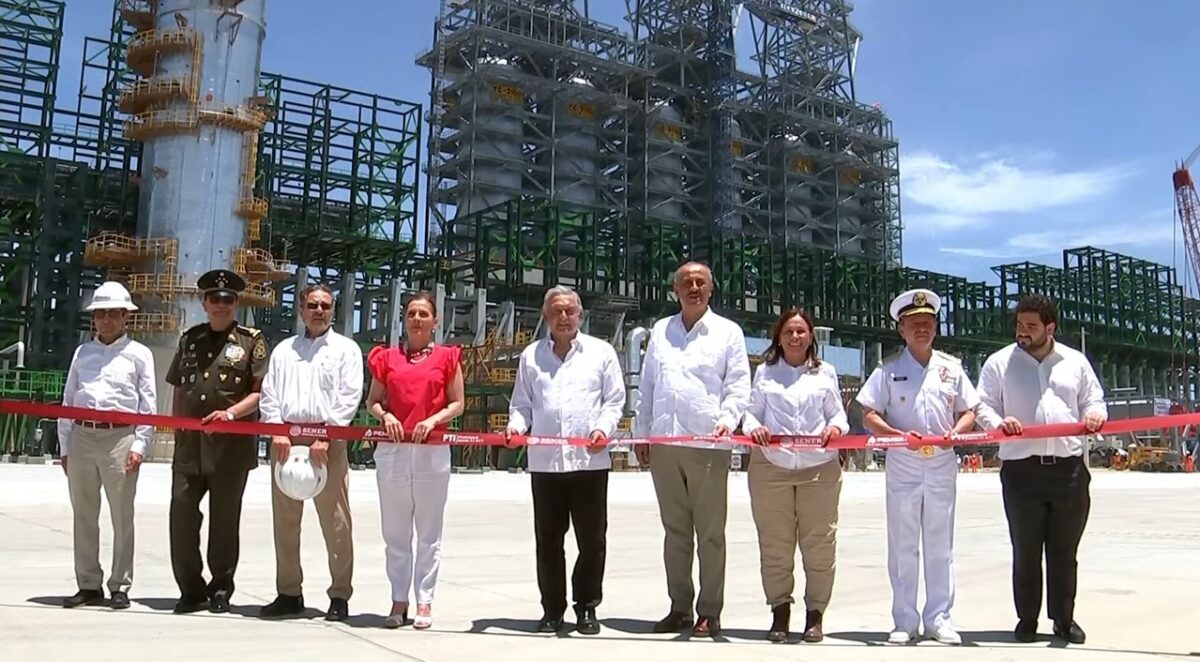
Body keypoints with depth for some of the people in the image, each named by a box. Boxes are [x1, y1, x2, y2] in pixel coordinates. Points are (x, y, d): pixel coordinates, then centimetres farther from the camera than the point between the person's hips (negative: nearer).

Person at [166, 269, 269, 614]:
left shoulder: (251, 340, 3)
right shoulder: (190, 339, 17)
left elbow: (260, 391, -3)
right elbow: (178, 390, 21)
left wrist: (231, 412, -19)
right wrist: (177, 432, 14)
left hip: (231, 443, -4)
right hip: (189, 443, 4)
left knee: (224, 518, 4)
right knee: (181, 512, -1)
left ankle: (221, 588, 17)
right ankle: (191, 590, 11)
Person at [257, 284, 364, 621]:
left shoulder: (346, 349, 8)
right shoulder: (283, 350, 19)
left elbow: (349, 397, -3)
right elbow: (269, 395, 11)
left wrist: (326, 436, -12)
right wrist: (277, 431, -5)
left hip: (328, 441, -4)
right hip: (286, 440, 4)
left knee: (336, 523, -5)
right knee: (284, 521, 8)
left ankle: (340, 596, 2)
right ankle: (289, 593, 18)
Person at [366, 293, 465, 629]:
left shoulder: (447, 357, 4)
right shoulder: (387, 358, 10)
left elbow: (458, 403, 3)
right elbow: (372, 400, 12)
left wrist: (434, 419, -13)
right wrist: (385, 415, -8)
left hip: (432, 450, -2)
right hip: (392, 450, 2)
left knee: (429, 531, 5)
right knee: (395, 531, 8)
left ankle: (425, 602, 12)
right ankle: (399, 600, 17)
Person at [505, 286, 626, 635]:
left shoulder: (601, 352, 8)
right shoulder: (531, 355, 13)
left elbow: (614, 401, 6)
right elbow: (522, 403, 14)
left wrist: (604, 428, -11)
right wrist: (516, 424, -5)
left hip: (590, 460, -1)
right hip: (544, 461, 2)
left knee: (592, 539, 3)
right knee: (548, 540, 7)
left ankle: (587, 607, 17)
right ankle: (552, 609, 19)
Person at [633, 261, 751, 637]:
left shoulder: (728, 332, 5)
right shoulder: (661, 331, 15)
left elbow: (738, 385, 0)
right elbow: (647, 387, 15)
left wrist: (727, 419, -17)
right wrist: (641, 434, 10)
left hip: (708, 444, -3)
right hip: (664, 444, 4)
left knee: (710, 532, 1)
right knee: (675, 529, 10)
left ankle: (709, 612, 9)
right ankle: (679, 607, 19)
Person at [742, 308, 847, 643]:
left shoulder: (825, 372, 16)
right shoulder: (764, 372, 14)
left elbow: (838, 414, 13)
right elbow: (751, 411, 8)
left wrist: (836, 428, -9)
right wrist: (754, 427, -14)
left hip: (820, 467, 1)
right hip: (771, 466, 0)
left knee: (819, 543, 0)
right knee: (775, 544, 1)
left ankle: (815, 614, 12)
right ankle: (779, 612, 12)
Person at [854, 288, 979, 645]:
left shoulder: (951, 367, 8)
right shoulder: (889, 368, 1)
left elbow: (969, 411, 12)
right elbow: (869, 416, -2)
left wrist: (956, 431, -10)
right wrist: (901, 435, -18)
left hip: (942, 467, 2)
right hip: (902, 468, -2)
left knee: (940, 546, 8)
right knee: (903, 547, 3)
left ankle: (939, 617, 17)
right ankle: (905, 622, 10)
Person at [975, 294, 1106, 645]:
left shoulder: (1075, 361, 12)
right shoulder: (999, 363, 6)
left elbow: (1093, 400, 18)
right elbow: (984, 406, 4)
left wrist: (1095, 414, -6)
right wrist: (999, 422, -18)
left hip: (1070, 468, 2)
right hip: (1021, 469, -1)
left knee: (1065, 551, 8)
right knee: (1025, 551, 4)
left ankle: (1064, 619, 20)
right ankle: (1027, 619, 14)